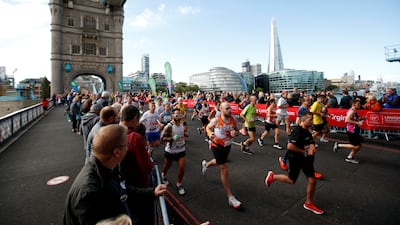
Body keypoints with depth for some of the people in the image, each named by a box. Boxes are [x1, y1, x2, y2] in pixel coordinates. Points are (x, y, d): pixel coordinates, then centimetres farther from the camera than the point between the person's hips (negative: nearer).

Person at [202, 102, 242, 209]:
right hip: (217, 146, -5)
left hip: (227, 146, 6)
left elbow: (237, 131, 1)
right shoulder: (216, 120, -23)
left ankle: (206, 164, 66)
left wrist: (235, 133, -22)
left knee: (219, 162, 31)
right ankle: (230, 198, 5)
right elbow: (208, 127, -5)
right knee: (224, 171, -6)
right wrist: (210, 134, -26)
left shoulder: (233, 120, -13)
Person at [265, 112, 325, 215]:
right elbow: (290, 146, -32)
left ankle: (308, 203, 26)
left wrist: (312, 146, -7)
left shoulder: (306, 130, 4)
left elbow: (311, 142, 17)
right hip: (295, 158, -8)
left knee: (312, 180, 7)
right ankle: (272, 176, 30)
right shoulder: (297, 131, -25)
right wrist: (304, 151, -21)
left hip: (305, 158, 8)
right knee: (291, 180, 6)